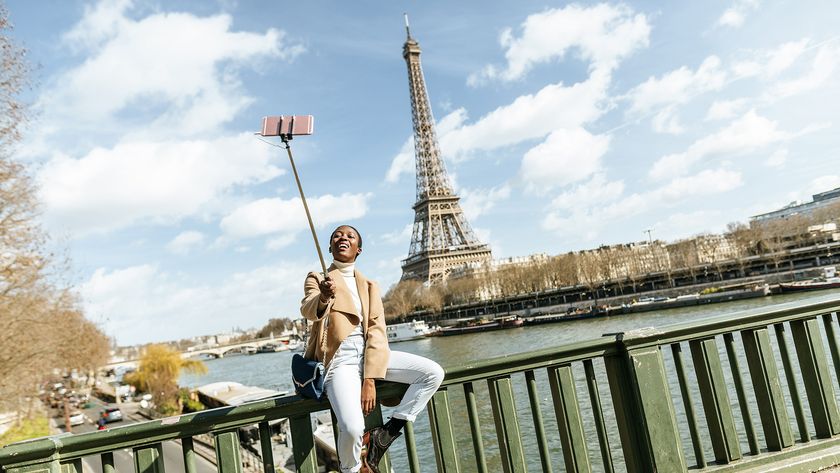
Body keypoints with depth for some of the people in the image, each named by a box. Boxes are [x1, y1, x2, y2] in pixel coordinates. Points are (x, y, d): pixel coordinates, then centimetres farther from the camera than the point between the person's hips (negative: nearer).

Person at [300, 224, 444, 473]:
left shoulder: (370, 285, 15)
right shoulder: (317, 279, 7)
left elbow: (376, 331, 1)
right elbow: (308, 310, -16)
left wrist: (369, 379, -13)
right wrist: (323, 298, -41)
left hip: (372, 355, 4)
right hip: (342, 360, -4)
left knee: (434, 373, -16)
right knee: (353, 429, -28)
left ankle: (384, 434, -4)